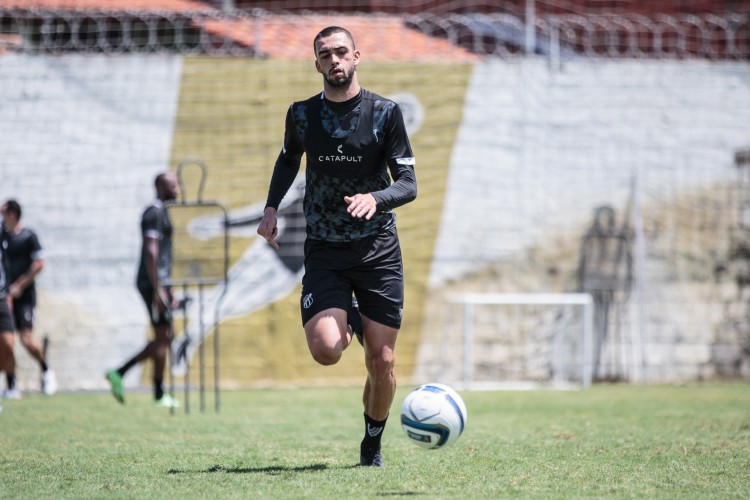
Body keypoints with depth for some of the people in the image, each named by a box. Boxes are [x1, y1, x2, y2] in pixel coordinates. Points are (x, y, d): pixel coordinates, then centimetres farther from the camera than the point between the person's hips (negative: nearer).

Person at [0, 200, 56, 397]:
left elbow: (39, 264, -10)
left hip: (24, 296, -5)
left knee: (27, 340, -13)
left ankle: (46, 371, 14)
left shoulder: (28, 236, -7)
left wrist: (19, 286, -12)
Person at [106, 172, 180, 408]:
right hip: (153, 283, -10)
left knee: (164, 337, 9)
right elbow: (150, 251, -20)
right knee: (162, 337, -5)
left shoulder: (161, 212, 20)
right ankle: (159, 395, 0)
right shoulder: (154, 213, -11)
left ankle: (119, 373, 8)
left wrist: (168, 290, 24)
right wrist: (158, 289, -24)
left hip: (159, 283, 10)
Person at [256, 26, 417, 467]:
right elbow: (289, 159, 25)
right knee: (326, 350, -20)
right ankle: (348, 320, 17)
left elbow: (409, 184, -5)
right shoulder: (302, 114, 4)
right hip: (324, 252, 1)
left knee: (382, 362, -2)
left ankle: (373, 443, 24)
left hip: (378, 250, -1)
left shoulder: (385, 113, -3)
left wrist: (375, 199, -25)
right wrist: (272, 207, 10)